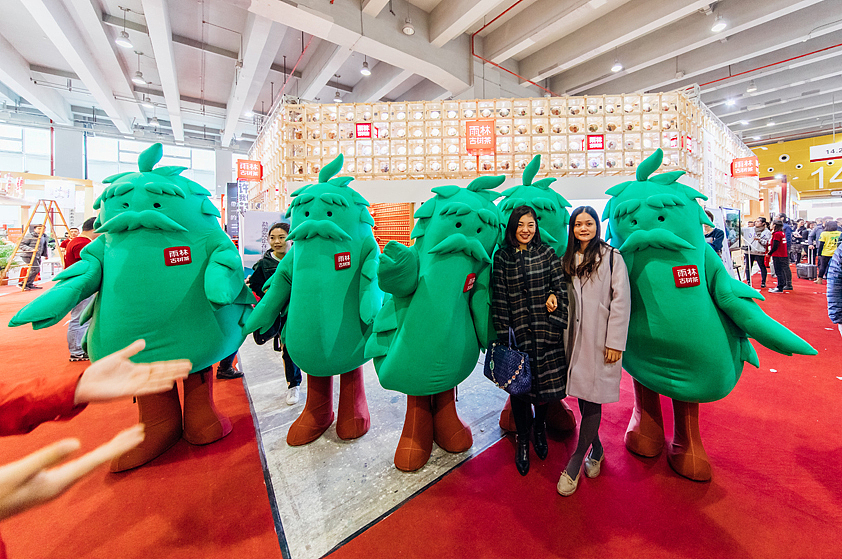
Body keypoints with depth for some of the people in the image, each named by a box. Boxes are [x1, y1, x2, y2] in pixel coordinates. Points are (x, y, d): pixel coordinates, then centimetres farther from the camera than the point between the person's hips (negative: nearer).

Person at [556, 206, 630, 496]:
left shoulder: (611, 257, -4)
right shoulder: (567, 260, 11)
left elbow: (621, 301, -7)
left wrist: (615, 342, -10)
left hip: (602, 339, -4)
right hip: (577, 338, 5)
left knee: (592, 398, 0)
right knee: (582, 395, 11)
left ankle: (575, 461, 13)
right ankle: (596, 449, 33)